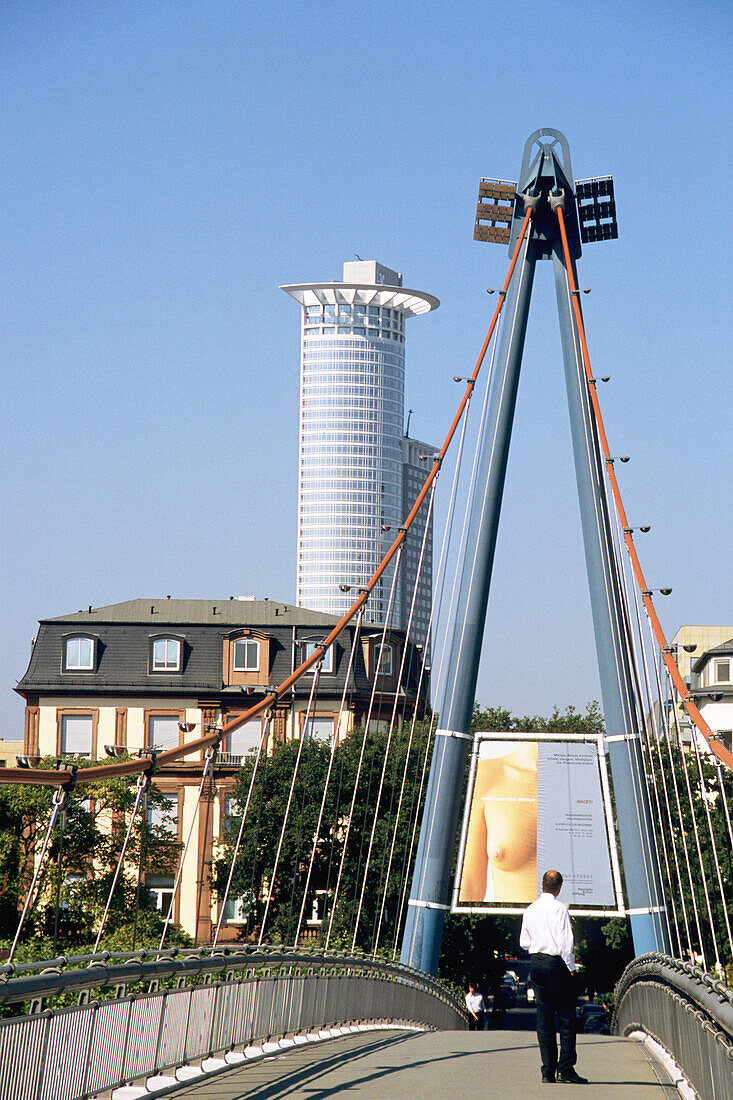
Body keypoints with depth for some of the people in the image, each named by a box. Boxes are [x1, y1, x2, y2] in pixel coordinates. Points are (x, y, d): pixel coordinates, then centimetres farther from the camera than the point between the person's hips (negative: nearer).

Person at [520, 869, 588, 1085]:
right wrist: (570, 967, -8)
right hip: (557, 962, -6)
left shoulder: (530, 910, 8)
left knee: (544, 1017, 8)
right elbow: (565, 940, -14)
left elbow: (524, 941, 10)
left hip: (536, 963, 6)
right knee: (566, 1018, 0)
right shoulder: (559, 908, -11)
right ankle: (565, 1069, -6)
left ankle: (548, 1071, 6)